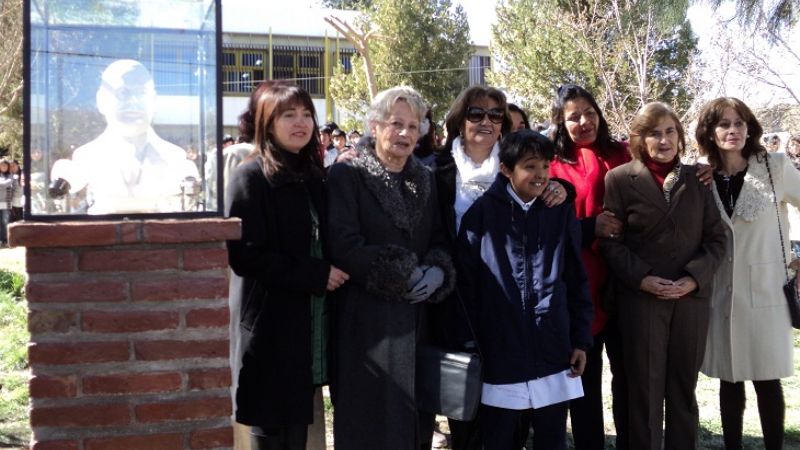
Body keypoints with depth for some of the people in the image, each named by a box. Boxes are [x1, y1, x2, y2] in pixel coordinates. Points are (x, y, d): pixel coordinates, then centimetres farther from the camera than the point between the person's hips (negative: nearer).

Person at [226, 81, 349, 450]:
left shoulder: (314, 177, 12)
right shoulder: (250, 178, -9)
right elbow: (244, 255, -17)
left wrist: (329, 276, 1)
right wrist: (315, 276, -17)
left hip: (310, 329, 7)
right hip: (270, 330, -7)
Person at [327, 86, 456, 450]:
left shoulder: (425, 180, 13)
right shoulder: (346, 176, -5)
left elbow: (440, 240, 12)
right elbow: (344, 246, -15)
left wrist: (437, 272, -11)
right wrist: (405, 275, -16)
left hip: (417, 319, 5)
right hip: (367, 320, -5)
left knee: (414, 418, 11)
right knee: (371, 420, 0)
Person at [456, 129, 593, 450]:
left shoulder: (561, 213, 3)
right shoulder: (482, 213, -5)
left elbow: (577, 282, 8)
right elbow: (465, 283, -2)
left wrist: (581, 340, 6)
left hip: (552, 352, 2)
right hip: (500, 353, -2)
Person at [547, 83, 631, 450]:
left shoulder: (622, 156, 9)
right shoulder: (554, 167, -1)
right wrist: (590, 227, -18)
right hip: (581, 284, -2)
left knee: (628, 371, 8)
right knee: (586, 376, 7)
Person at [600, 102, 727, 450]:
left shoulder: (697, 178, 9)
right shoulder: (620, 179, 1)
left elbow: (716, 237, 7)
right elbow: (610, 240, -3)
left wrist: (694, 278, -8)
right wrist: (641, 279, -14)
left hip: (692, 297, 3)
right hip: (640, 298, -2)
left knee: (684, 388, 11)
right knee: (644, 389, 2)